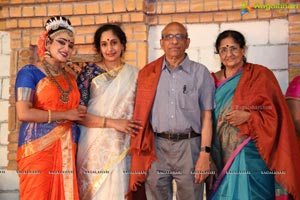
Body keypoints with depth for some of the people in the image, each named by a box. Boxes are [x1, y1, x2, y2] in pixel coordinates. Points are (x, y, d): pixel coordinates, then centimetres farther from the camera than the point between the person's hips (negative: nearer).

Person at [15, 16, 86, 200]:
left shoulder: (70, 78, 14)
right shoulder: (30, 72, -6)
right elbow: (23, 113, -17)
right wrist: (65, 115, -11)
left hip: (67, 151, 6)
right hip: (38, 148, -6)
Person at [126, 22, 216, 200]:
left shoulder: (201, 73, 2)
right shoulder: (148, 73, 7)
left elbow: (206, 117, 0)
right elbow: (142, 115, 8)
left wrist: (205, 154, -7)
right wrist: (140, 153, 3)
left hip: (189, 146, -1)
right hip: (156, 147, 2)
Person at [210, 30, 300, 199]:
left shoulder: (260, 75, -5)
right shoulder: (213, 80, 8)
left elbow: (276, 114, -6)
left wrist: (248, 116, -18)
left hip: (251, 153, -4)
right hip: (221, 153, 4)